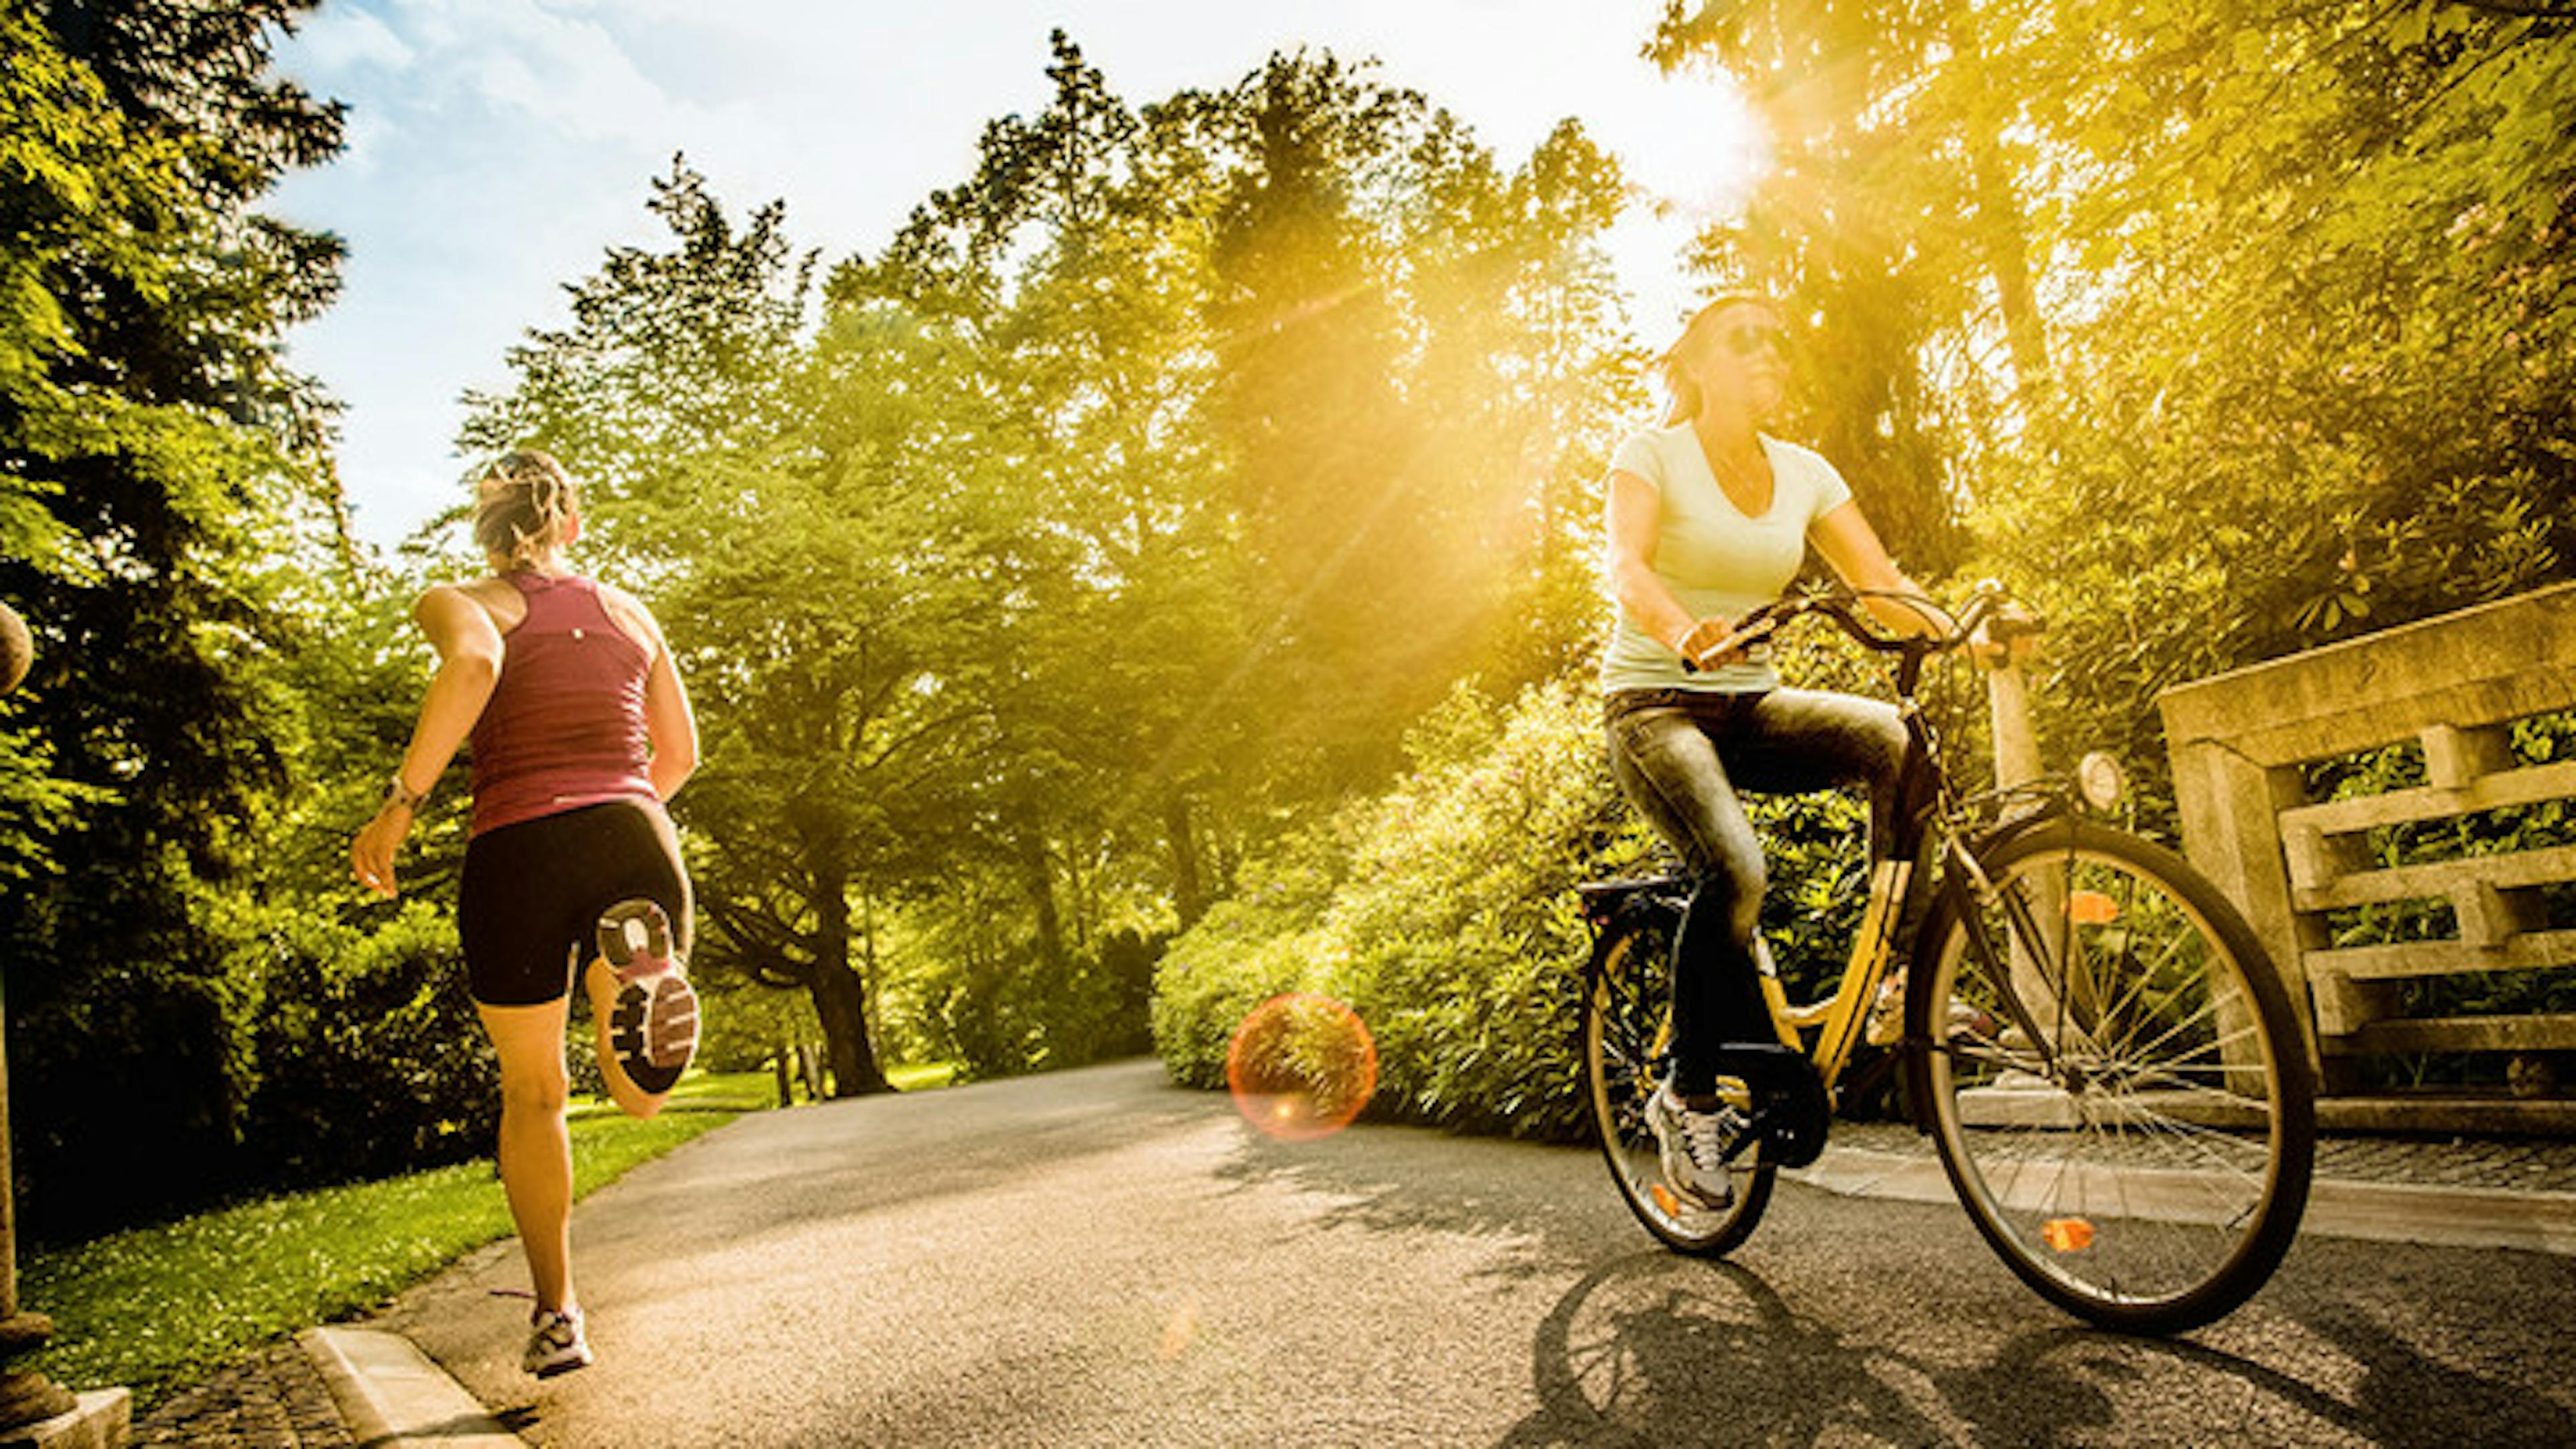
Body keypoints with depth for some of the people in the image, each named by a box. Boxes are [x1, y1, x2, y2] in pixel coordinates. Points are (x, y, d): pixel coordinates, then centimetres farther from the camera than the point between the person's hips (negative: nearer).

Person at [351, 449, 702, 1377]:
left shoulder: (459, 602, 9)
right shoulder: (627, 611, 19)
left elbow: (474, 665, -17)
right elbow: (679, 752, 21)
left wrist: (400, 804, -15)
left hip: (520, 850, -1)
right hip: (635, 843, 2)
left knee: (532, 1090, 20)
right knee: (640, 1092, 14)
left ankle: (557, 1313, 22)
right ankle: (643, 976, -21)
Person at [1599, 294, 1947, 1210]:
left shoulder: (1805, 475, 8)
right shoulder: (1653, 455, -6)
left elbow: (1882, 584, 1)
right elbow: (1626, 567, -23)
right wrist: (1687, 633, -46)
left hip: (1750, 706, 5)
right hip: (1655, 703, -5)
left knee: (1895, 737, -23)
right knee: (1733, 870, -30)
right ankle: (1688, 1097, -12)